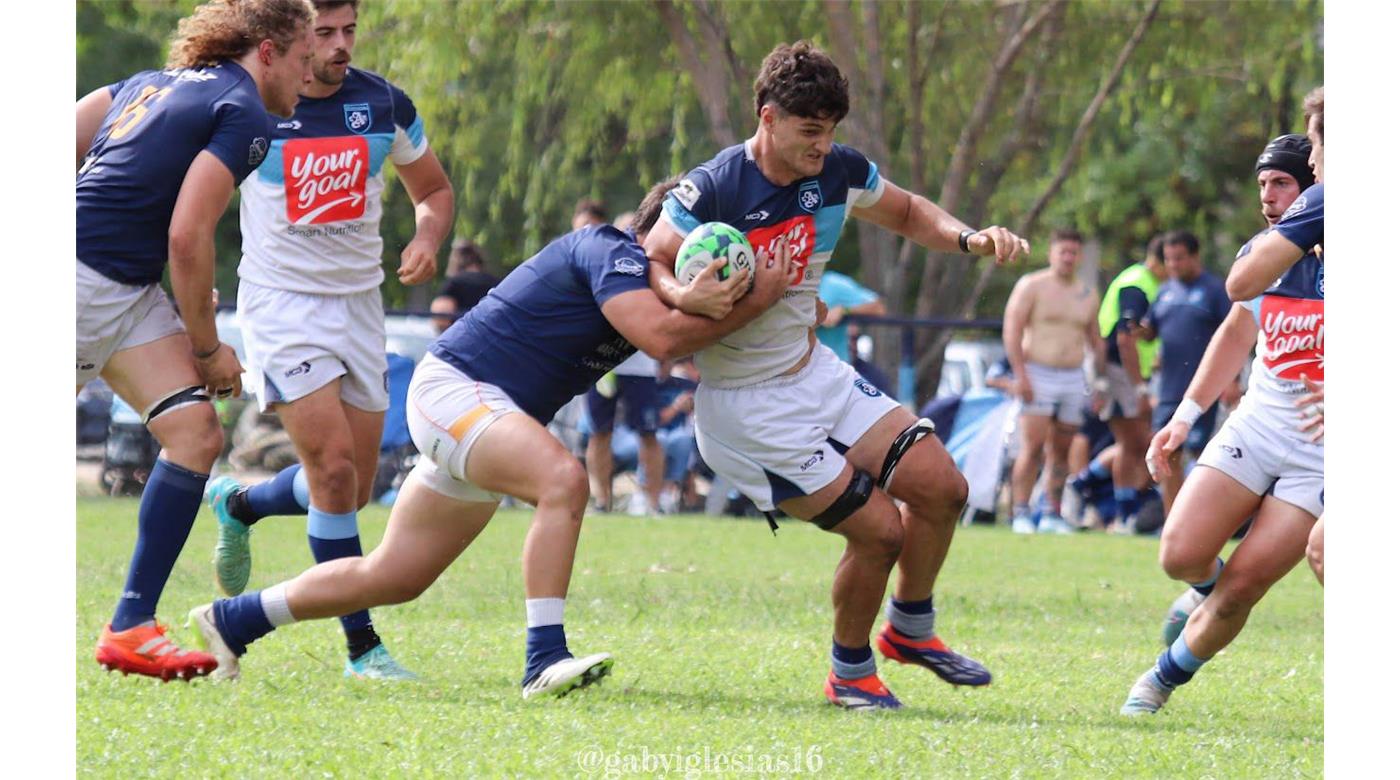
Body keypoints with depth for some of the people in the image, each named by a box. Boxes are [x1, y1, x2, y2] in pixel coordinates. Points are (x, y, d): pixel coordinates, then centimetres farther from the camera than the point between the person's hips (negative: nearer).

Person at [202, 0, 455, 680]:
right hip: (280, 300, -5)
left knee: (352, 490, 6)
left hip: (359, 303, 5)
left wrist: (427, 240, -8)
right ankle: (362, 647, -8)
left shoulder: (383, 105, -1)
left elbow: (433, 190, 15)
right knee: (334, 467, -17)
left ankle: (238, 504, 38)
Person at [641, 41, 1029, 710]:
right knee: (879, 529, -10)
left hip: (814, 372, 7)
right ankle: (850, 673, 14)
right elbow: (649, 265, -15)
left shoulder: (839, 172, -4)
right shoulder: (712, 191, -23)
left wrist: (970, 239, -5)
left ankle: (909, 629, 23)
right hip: (745, 403, -7)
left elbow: (908, 213, 13)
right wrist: (687, 297, -37)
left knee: (941, 486, -2)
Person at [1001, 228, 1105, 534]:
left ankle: (1053, 515, 10)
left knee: (1061, 451, 5)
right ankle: (1021, 513, -13)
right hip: (1037, 376, -5)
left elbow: (1096, 341, 20)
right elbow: (1011, 330, -7)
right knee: (1033, 446, -14)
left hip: (1073, 379, 5)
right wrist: (1020, 374, -15)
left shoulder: (1088, 295, 15)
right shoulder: (1032, 286, 0)